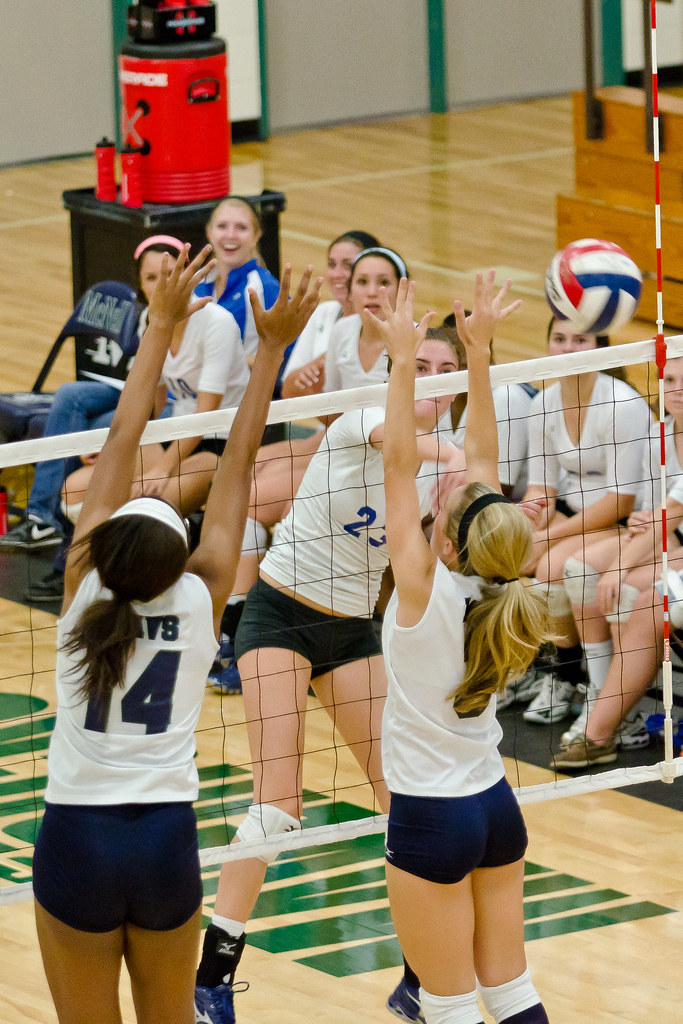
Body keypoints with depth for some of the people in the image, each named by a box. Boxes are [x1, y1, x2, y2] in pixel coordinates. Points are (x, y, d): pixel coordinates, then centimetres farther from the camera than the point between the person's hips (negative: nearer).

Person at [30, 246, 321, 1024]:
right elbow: (238, 462, -1)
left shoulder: (85, 587, -8)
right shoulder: (200, 601, -7)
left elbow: (122, 442, -2)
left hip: (76, 842, -1)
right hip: (166, 842, 1)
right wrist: (272, 349, 5)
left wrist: (162, 324, 3)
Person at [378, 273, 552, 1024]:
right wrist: (477, 352, 3)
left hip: (431, 821, -7)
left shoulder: (426, 592, -18)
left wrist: (405, 362, -15)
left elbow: (399, 467, -17)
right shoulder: (496, 592, -3)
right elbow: (481, 457, 3)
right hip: (496, 808, 7)